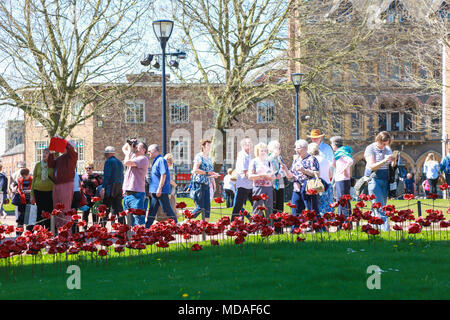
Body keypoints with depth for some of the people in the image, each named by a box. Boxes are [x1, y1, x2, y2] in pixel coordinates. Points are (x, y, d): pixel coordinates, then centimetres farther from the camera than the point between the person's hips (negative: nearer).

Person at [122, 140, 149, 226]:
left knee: (139, 221, -14)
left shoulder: (143, 159, -7)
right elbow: (124, 149, 37)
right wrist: (129, 143, 17)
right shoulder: (133, 155, 20)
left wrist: (130, 149, -3)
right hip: (127, 193, 9)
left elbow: (126, 162, -16)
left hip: (136, 193, -9)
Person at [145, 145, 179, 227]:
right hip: (155, 192, 10)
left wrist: (159, 189, -23)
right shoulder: (155, 161, 18)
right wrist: (151, 190, 22)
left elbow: (163, 175, -20)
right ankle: (147, 228, 10)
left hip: (161, 191, -10)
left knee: (167, 210, -4)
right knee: (152, 211, 9)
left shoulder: (161, 160, -12)